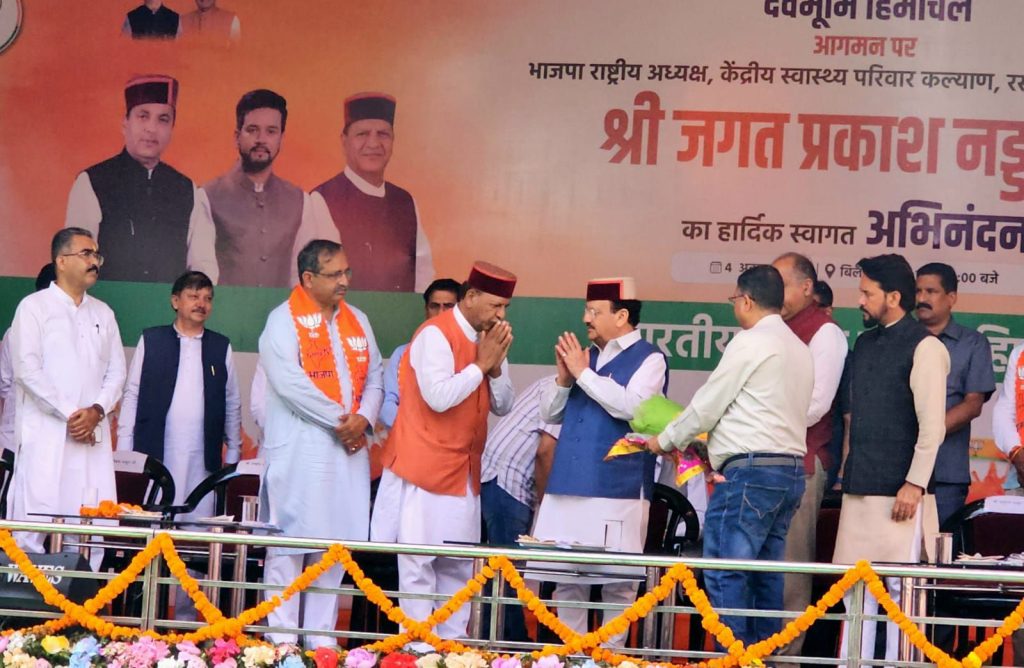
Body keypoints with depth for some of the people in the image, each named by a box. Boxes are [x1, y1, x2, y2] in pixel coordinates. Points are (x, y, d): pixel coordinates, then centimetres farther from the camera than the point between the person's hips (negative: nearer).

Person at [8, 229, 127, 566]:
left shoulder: (103, 313, 18)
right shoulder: (34, 307, 2)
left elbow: (116, 371, 13)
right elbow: (28, 370, -7)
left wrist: (96, 411, -6)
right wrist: (69, 414, -12)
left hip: (93, 434, 5)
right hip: (46, 434, -5)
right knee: (36, 521, -9)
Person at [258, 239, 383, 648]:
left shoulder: (357, 321, 15)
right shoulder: (284, 321, -5)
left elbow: (374, 378, 13)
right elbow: (289, 382, -16)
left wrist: (364, 418, -6)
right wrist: (338, 419, -13)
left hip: (348, 449, 6)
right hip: (299, 450, -6)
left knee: (334, 542, 6)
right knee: (289, 542, -4)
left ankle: (321, 635, 11)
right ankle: (282, 637, 0)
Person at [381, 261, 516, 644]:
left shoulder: (489, 340, 11)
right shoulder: (435, 335, -12)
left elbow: (503, 406, 12)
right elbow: (439, 397, -24)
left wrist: (496, 367, -5)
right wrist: (480, 364, -14)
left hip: (464, 470, 8)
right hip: (425, 467, -8)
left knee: (460, 565, 7)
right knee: (420, 560, -6)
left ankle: (452, 642, 11)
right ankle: (419, 647, -5)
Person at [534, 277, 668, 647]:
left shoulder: (648, 359, -1)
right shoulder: (585, 355, 17)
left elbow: (630, 406, -19)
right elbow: (549, 414, 19)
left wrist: (583, 373, -13)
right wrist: (563, 378, 1)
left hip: (617, 490, -6)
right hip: (568, 485, 6)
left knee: (617, 581, -4)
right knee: (565, 578, 6)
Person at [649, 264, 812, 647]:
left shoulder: (750, 343, -8)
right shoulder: (799, 349, 18)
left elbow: (707, 404, -4)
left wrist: (666, 441, 11)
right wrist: (712, 443, 26)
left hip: (751, 471, -9)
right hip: (792, 468, 9)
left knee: (726, 575, -9)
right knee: (766, 577, 8)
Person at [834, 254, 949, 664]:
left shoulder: (923, 347, -8)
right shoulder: (865, 343, 15)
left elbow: (932, 425, -13)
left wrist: (915, 484, -16)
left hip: (898, 491, -8)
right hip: (859, 488, 8)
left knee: (901, 588, -4)